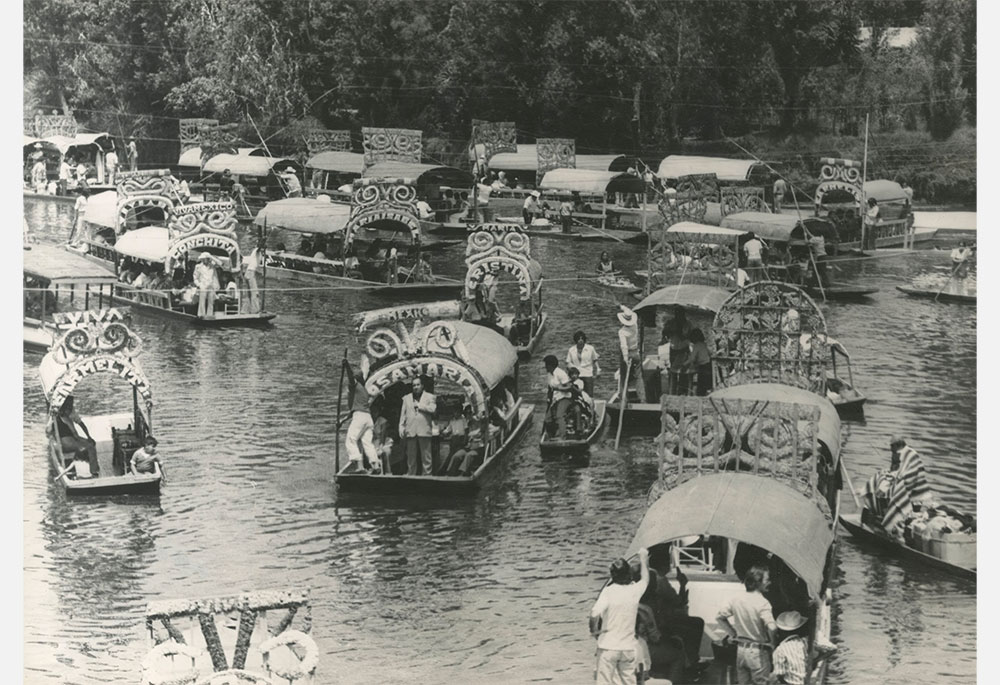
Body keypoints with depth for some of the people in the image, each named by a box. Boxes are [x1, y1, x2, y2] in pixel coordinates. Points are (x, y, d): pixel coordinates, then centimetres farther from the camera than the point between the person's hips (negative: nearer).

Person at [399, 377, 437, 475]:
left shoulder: (429, 397, 8)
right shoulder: (407, 398, 19)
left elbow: (432, 409, -9)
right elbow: (403, 414, 16)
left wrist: (419, 406, -5)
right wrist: (401, 427, 6)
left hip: (424, 430, -3)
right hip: (410, 431, 3)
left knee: (426, 455, -5)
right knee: (411, 456, 5)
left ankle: (427, 474, -3)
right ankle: (411, 474, 10)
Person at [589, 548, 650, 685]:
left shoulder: (608, 591, -14)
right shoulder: (634, 591, -2)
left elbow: (595, 613, -27)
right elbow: (645, 578, 21)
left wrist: (594, 630, -7)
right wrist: (643, 558, 37)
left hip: (608, 646, -3)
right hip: (628, 647, 3)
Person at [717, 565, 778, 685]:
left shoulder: (737, 599, 1)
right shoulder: (762, 603, -19)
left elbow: (720, 617, 9)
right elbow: (771, 628, -30)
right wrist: (773, 642, -12)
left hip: (741, 649, 6)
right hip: (758, 651, -6)